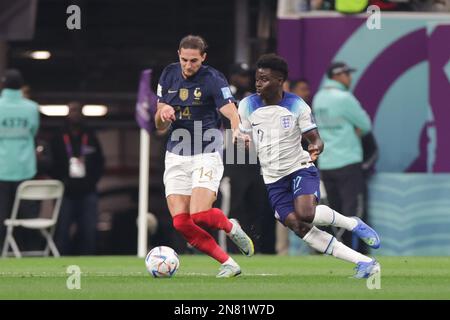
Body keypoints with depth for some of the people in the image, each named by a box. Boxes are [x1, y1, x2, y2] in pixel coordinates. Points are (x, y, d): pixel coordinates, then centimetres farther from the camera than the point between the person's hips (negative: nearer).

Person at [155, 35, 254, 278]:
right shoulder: (169, 75, 7)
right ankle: (227, 263, 2)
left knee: (200, 214, -22)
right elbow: (159, 126, 11)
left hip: (206, 154, -5)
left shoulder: (213, 79, -8)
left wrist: (238, 130, -44)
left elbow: (231, 112, -21)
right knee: (181, 222, -9)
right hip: (176, 156, 5)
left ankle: (231, 227, 13)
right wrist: (163, 113, -12)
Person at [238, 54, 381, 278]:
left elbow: (315, 138, -5)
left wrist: (316, 147, -28)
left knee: (306, 214, -31)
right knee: (299, 228, -12)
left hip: (300, 168, -3)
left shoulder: (296, 105, -8)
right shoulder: (247, 106, 0)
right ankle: (364, 262, -8)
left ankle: (353, 224, -2)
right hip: (273, 179, 3)